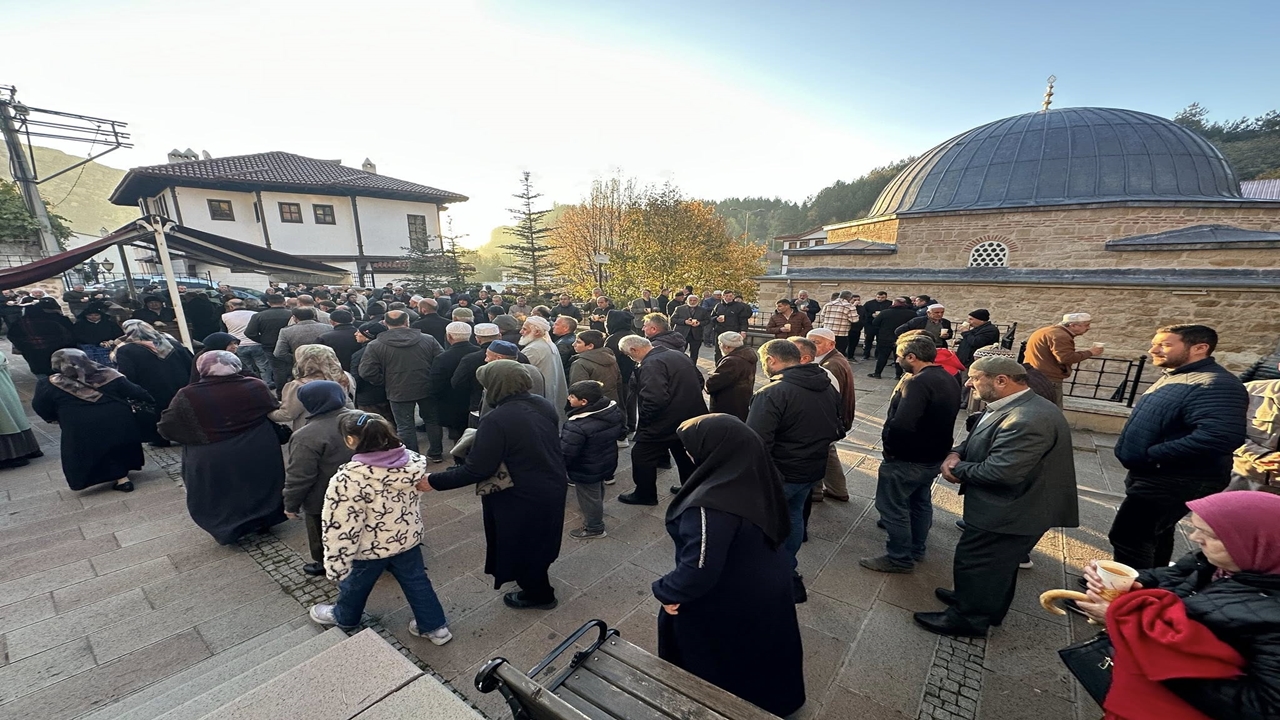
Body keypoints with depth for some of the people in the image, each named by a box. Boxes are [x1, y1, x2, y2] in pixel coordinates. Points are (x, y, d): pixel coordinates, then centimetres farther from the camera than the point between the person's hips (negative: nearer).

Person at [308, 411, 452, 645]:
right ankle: (436, 626, 35)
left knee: (355, 583, 27)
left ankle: (344, 617, 57)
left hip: (370, 548, -4)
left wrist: (336, 566, -11)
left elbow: (340, 529, -25)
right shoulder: (410, 460, -15)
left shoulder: (348, 479, -32)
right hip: (408, 538, 4)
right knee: (416, 580, 22)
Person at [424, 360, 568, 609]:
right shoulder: (543, 405, -4)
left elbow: (476, 470, -25)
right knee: (537, 539, 30)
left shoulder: (496, 421, -27)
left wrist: (433, 481, -13)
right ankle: (539, 588, 54)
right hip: (553, 487, 8)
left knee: (521, 544, 19)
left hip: (523, 497, -8)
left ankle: (538, 594, 42)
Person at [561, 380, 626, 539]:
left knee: (588, 497, 17)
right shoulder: (614, 409, -13)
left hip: (586, 471, -8)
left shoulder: (577, 426, -37)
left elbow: (565, 454, -29)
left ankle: (594, 528, 37)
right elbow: (622, 433, 2)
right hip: (608, 462, 8)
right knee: (598, 490, 33)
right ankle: (597, 509, 59)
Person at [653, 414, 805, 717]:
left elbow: (699, 568, -35)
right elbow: (778, 529, 4)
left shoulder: (710, 505, -38)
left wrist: (666, 591, -18)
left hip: (723, 604, -8)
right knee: (760, 650, 33)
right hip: (765, 585, 8)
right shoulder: (758, 478, -12)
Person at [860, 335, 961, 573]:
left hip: (907, 458, -10)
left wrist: (889, 444, -19)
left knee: (892, 506, 5)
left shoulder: (918, 383, -27)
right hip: (934, 455, 10)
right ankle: (916, 549, 39)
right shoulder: (949, 380, 4)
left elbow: (901, 424, -36)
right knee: (921, 503, 23)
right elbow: (940, 418, 14)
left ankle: (900, 558, 17)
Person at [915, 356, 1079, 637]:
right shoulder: (1010, 407, 2)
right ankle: (984, 604, 46)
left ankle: (967, 618, 25)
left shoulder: (1029, 420, -31)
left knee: (974, 563, 6)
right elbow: (977, 439, 12)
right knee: (996, 563, 26)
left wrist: (957, 469, -17)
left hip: (1012, 512, -10)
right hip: (1009, 506, 10)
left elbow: (1000, 472, -34)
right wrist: (956, 454, -9)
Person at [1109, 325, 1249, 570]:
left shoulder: (1214, 385, -23)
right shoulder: (1173, 376, 9)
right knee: (1155, 532, 24)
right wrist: (1141, 459, 10)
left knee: (1127, 537, -5)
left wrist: (1152, 455, -28)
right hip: (1155, 476, 10)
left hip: (1175, 481, -10)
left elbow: (1222, 436, -35)